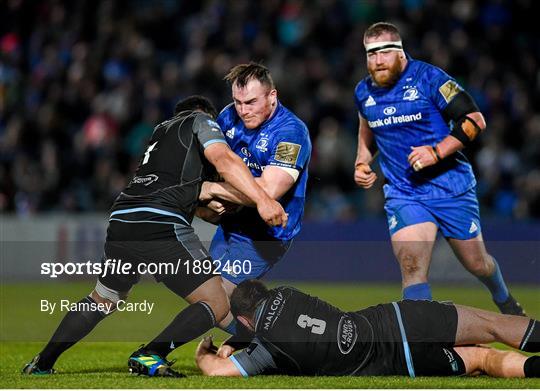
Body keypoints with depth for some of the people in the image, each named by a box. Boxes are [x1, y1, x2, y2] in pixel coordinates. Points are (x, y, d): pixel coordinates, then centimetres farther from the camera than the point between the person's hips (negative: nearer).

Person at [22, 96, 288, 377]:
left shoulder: (162, 130, 32)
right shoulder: (201, 121, 11)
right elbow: (224, 161, -9)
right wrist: (262, 200, -18)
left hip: (120, 220, 8)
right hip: (162, 224, -8)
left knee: (102, 300, 29)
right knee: (216, 305, -2)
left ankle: (42, 362, 30)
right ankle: (150, 355, -17)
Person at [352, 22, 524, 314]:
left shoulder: (428, 78, -12)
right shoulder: (364, 92, 4)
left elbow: (475, 120, -14)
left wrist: (437, 152, -23)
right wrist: (362, 163, 12)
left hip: (451, 188, -2)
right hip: (402, 194, 2)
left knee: (477, 264, 13)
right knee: (412, 269, -20)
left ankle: (505, 301, 46)